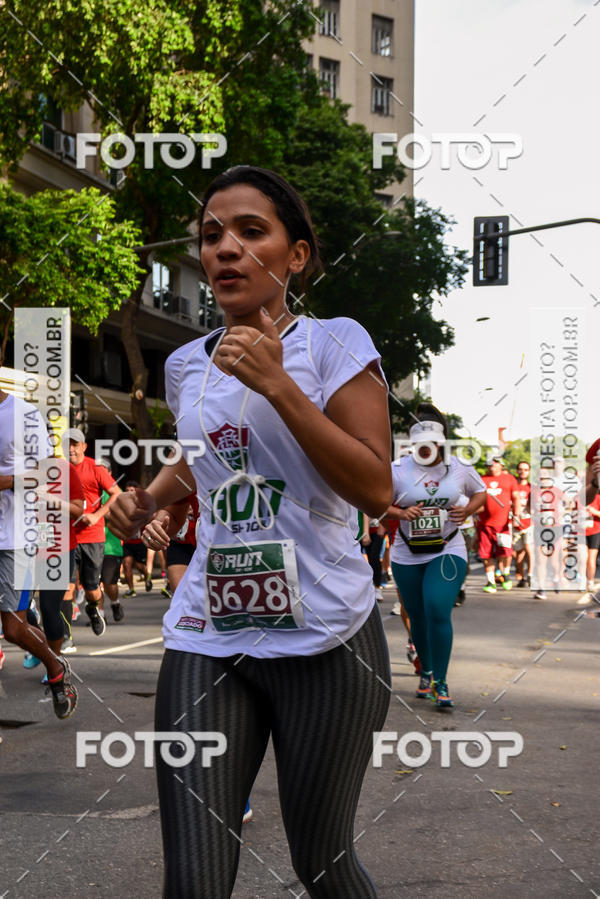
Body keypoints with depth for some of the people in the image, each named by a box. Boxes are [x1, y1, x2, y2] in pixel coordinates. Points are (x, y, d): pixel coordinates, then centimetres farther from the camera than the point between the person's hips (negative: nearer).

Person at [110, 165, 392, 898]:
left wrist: (277, 383, -18)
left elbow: (375, 491, -13)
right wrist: (148, 498, 10)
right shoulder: (186, 365, 11)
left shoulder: (335, 343, -4)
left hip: (324, 638, -3)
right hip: (207, 638, 4)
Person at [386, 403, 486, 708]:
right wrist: (400, 513, -19)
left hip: (447, 552, -1)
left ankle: (440, 682, -6)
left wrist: (467, 511, -6)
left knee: (438, 612, -19)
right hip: (407, 556, 1)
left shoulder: (460, 468, -2)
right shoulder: (397, 470, -6)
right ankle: (426, 671, 38)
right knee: (418, 618, 12)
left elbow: (480, 493, 15)